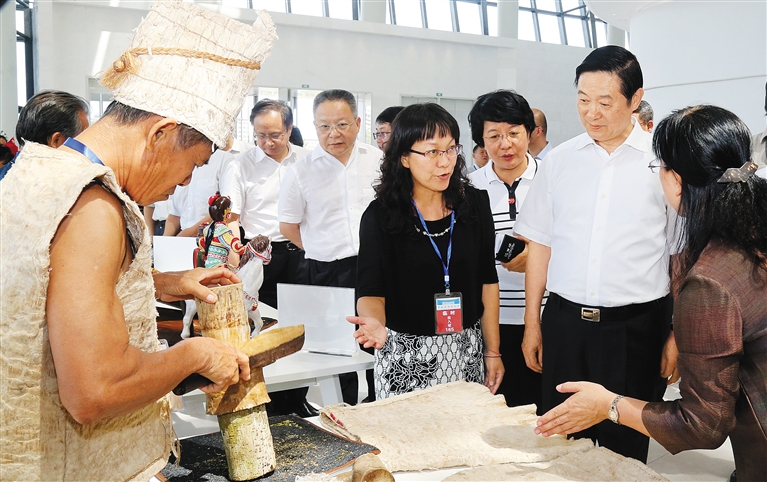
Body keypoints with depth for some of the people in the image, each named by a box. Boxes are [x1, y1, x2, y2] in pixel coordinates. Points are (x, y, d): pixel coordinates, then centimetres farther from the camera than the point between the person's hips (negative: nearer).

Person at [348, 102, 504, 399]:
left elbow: (487, 281, 6)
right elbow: (371, 291, -11)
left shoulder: (474, 203, 1)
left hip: (467, 352, 3)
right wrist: (374, 323, -33)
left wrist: (492, 351, 6)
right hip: (406, 354, -2)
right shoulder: (380, 215, -8)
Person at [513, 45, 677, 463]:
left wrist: (677, 334, -5)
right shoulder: (558, 161, 6)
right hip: (565, 321, 3)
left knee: (624, 447, 9)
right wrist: (532, 322, 8)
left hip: (635, 325, -2)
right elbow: (540, 244, 10)